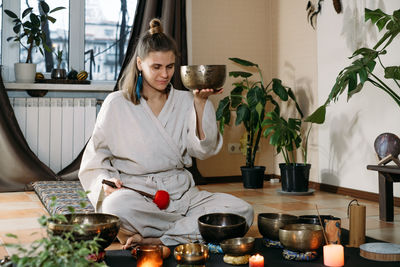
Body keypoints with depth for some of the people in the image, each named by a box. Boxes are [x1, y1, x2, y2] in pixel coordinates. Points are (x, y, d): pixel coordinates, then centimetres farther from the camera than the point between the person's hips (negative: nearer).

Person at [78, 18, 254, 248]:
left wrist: (200, 102, -9)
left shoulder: (184, 101, 11)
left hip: (180, 192, 3)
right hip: (135, 191, -3)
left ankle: (154, 241, -24)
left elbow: (204, 149, 0)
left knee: (243, 211, -19)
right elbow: (96, 156, 7)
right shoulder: (117, 104, 4)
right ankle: (197, 225, -18)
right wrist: (106, 182, -13)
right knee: (116, 206, -39)